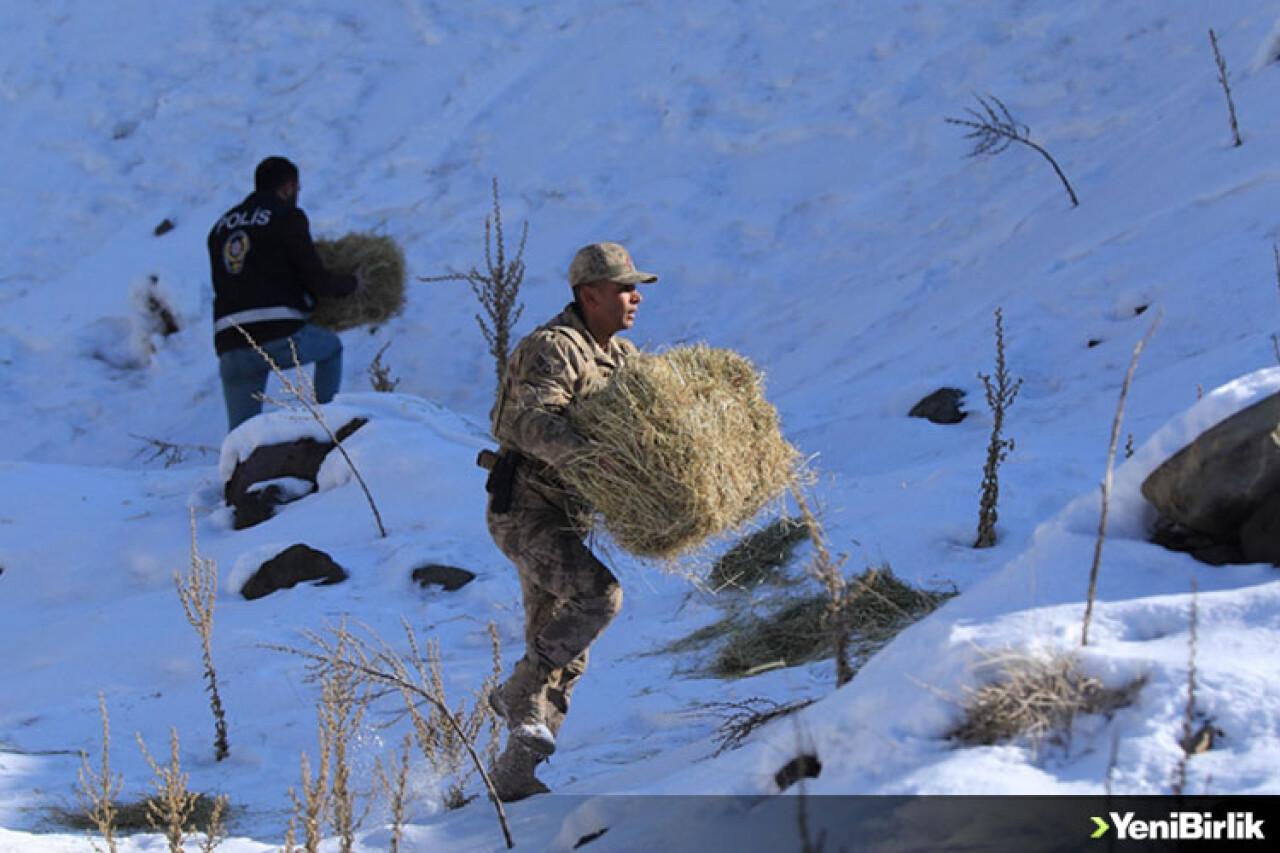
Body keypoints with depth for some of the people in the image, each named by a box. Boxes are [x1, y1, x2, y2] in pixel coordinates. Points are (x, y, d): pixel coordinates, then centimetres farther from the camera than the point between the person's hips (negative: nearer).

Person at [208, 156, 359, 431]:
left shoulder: (220, 227, 23)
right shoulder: (287, 217, 3)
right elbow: (317, 281, 0)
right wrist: (352, 283, 21)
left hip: (230, 346, 4)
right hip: (282, 337, -4)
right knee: (331, 347, 29)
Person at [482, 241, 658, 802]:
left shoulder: (621, 357, 13)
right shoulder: (554, 348, -16)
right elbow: (532, 423, -32)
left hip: (559, 517, 9)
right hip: (522, 509, -9)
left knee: (564, 653, 8)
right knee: (599, 593, -27)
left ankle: (513, 776, 13)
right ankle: (519, 694, -13)